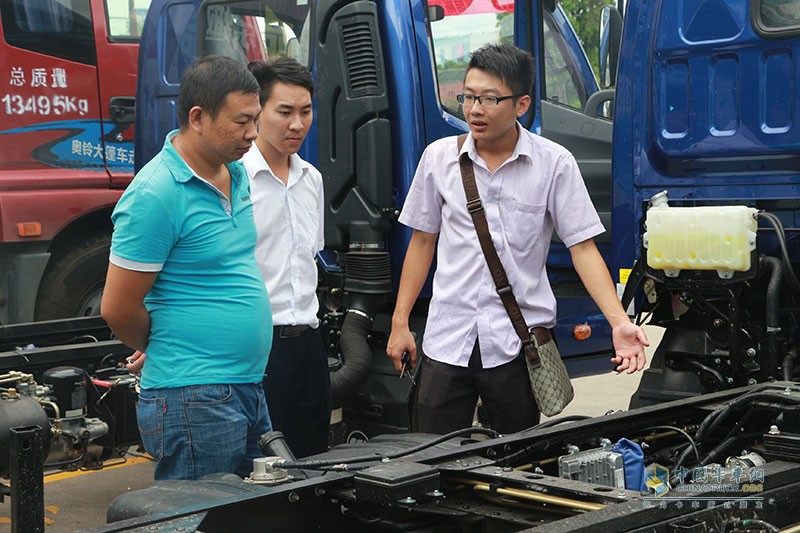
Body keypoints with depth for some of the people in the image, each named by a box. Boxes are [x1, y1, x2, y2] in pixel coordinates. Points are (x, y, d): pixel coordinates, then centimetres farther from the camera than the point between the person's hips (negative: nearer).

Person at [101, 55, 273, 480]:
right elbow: (118, 309, -15)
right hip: (194, 399, -9)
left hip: (248, 389, 9)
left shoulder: (236, 174, 10)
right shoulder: (155, 194, -18)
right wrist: (161, 352, 4)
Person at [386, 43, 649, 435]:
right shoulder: (439, 157, 4)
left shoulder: (555, 163, -3)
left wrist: (619, 322, -15)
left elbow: (583, 246, -4)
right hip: (446, 340, 2)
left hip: (519, 343, -2)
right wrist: (399, 322, 10)